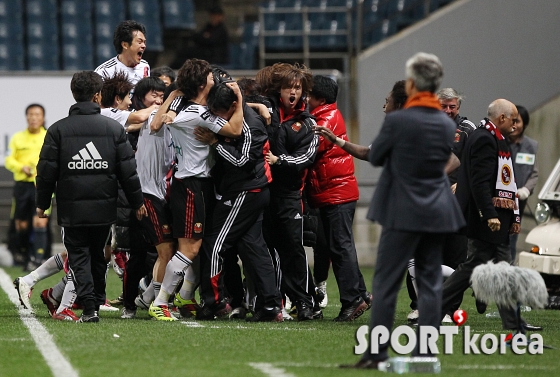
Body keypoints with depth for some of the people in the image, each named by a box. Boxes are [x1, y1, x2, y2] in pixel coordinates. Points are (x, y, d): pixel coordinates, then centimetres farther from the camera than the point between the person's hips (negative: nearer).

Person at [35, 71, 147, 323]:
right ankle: (97, 301, 23)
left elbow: (47, 171, -2)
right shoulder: (114, 129, 1)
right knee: (97, 255, 18)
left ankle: (89, 307, -13)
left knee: (79, 256, 1)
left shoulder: (58, 130, -3)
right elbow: (128, 170, 3)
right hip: (104, 207, 2)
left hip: (72, 209, -2)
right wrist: (137, 202, 13)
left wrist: (42, 204, 11)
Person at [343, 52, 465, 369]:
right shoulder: (448, 125, 3)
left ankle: (376, 354, -1)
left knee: (386, 282, 0)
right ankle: (426, 353, 6)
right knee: (430, 283, 7)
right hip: (438, 213, 5)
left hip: (403, 214, -5)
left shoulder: (397, 121, -14)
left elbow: (375, 157, -1)